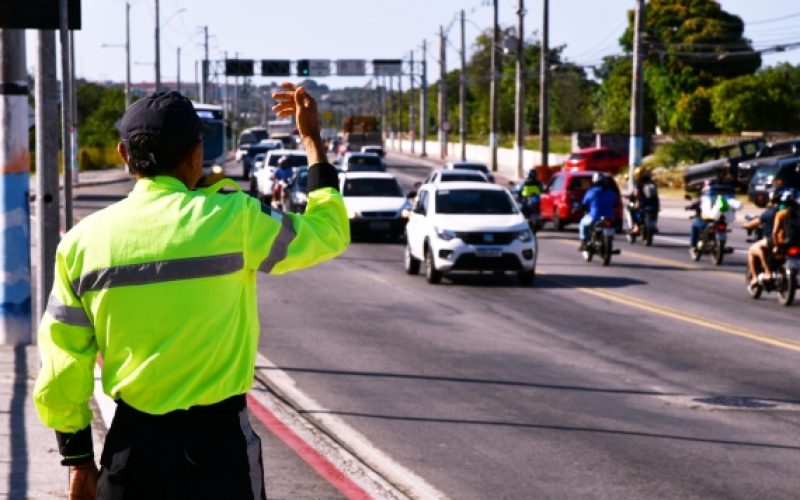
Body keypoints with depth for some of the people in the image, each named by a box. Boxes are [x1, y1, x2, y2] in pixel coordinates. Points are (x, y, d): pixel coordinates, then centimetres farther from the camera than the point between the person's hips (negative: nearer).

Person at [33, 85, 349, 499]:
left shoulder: (82, 240, -2)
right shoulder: (231, 219, -10)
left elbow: (61, 371, 2)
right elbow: (329, 232, 7)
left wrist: (78, 459, 12)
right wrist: (312, 139, 16)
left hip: (132, 441, 2)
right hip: (217, 438, -2)